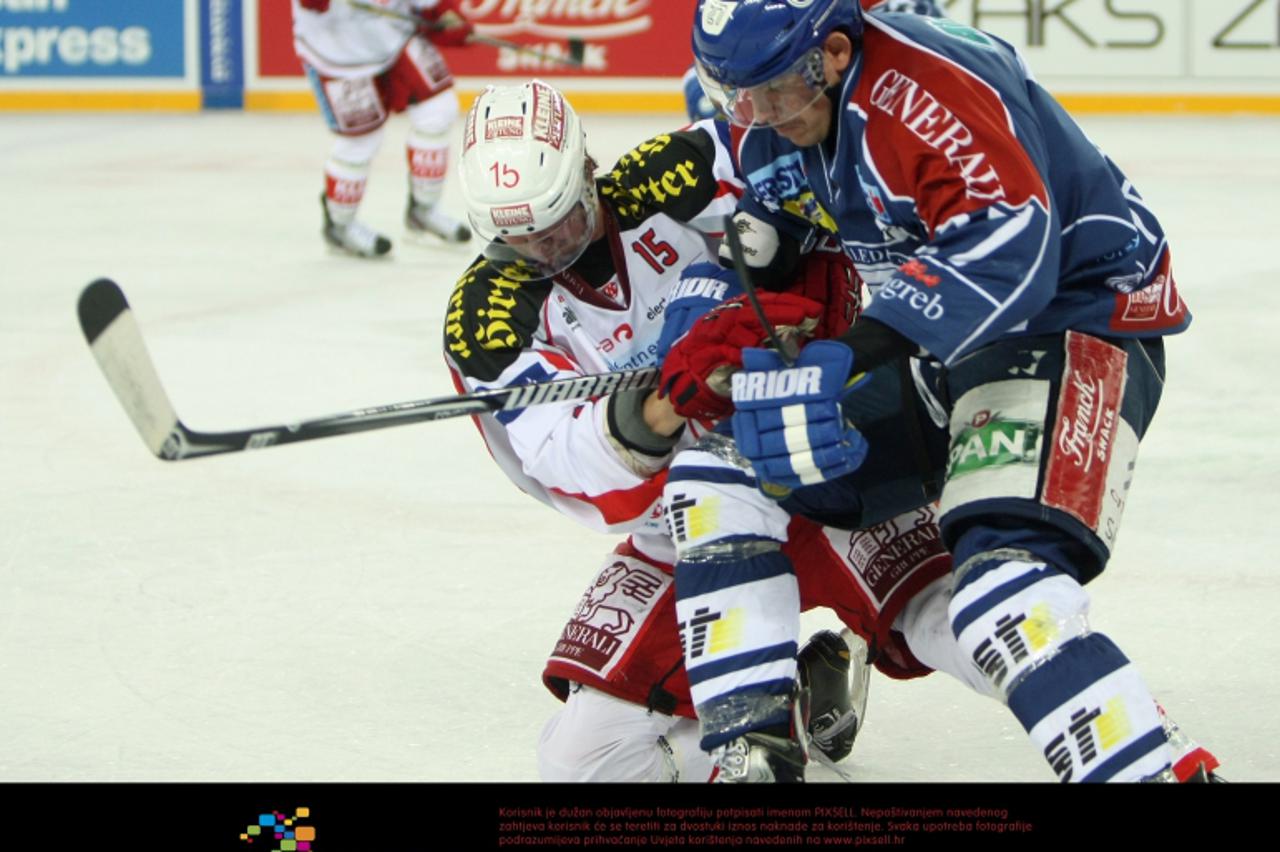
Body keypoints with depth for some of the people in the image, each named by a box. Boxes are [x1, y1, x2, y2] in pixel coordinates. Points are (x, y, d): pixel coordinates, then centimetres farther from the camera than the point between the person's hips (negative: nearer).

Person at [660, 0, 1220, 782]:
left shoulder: (928, 87, -27)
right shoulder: (768, 121, 2)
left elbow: (1008, 253, -37)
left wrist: (851, 357, -44)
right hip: (937, 348, 10)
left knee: (1003, 584, -31)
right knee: (719, 469, 4)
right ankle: (752, 749, 3)